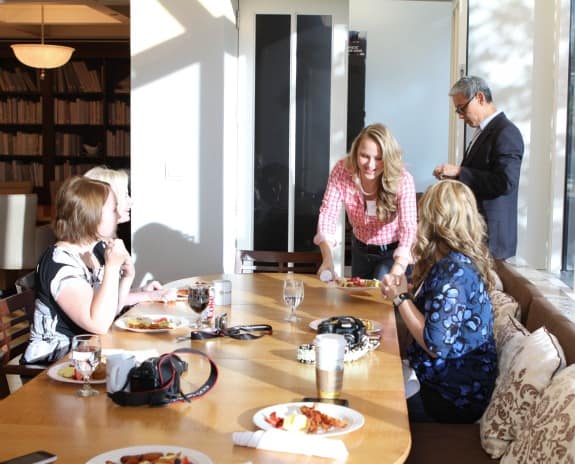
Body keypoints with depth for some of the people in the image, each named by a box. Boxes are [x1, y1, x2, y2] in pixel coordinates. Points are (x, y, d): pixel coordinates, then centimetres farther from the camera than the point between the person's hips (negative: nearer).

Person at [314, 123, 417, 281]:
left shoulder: (402, 179, -30)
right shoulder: (342, 170, -23)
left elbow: (408, 228, -39)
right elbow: (328, 213, -26)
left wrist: (396, 273, -55)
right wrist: (327, 259, -43)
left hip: (394, 253, -3)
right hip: (361, 250, 3)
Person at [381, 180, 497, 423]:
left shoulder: (453, 269, -23)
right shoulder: (463, 261, 8)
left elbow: (437, 345, -25)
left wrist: (401, 297, -14)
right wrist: (401, 293, 0)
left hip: (453, 398, -9)